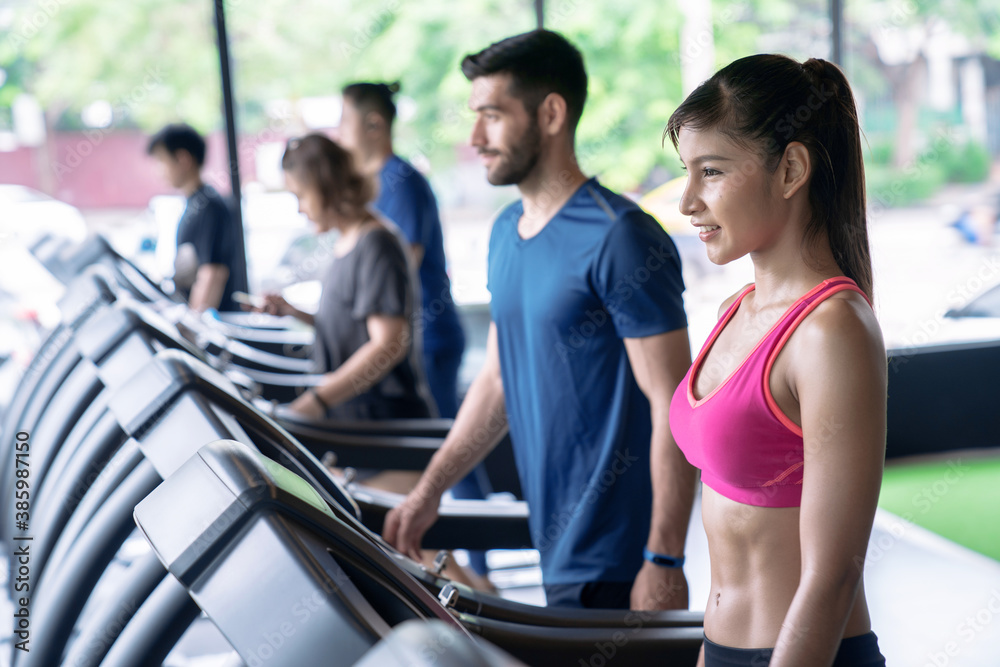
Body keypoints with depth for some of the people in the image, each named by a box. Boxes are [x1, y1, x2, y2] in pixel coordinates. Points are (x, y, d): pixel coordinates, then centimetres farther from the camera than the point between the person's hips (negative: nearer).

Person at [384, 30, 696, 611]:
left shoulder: (620, 239, -16)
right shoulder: (506, 233, 11)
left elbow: (675, 407, -18)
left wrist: (664, 564, -20)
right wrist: (429, 492, 16)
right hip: (556, 548, 8)